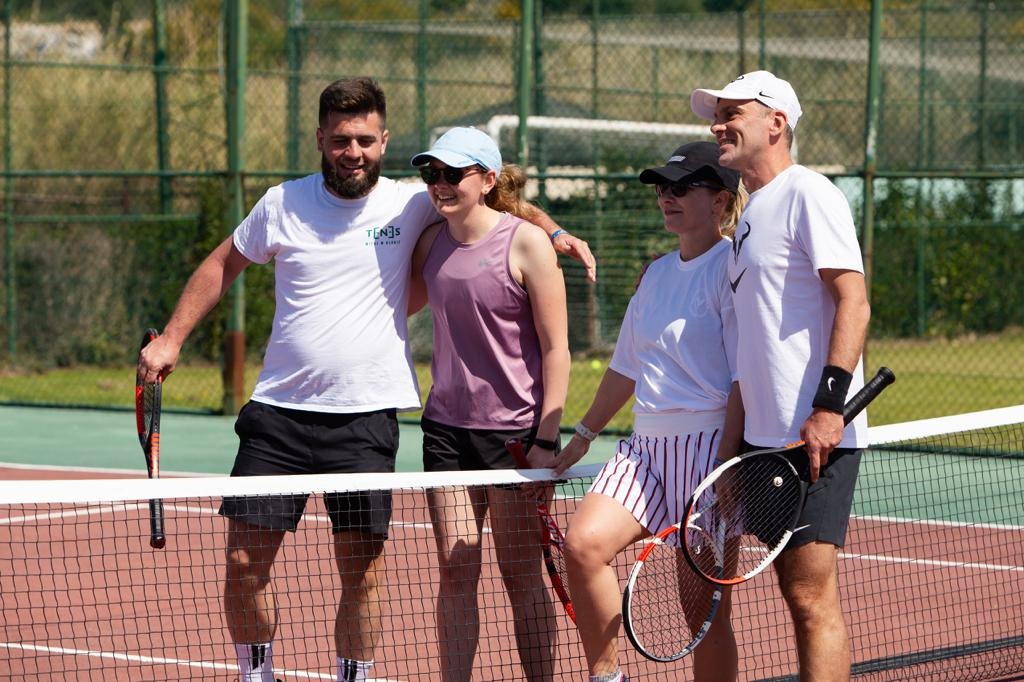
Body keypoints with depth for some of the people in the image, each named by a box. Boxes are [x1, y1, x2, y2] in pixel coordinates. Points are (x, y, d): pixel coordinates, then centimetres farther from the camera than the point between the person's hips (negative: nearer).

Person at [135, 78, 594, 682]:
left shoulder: (410, 204, 1)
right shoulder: (283, 204, 4)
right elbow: (222, 266, 18)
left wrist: (553, 230, -5)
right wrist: (171, 339, 13)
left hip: (366, 419, -1)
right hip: (279, 412, 1)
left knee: (363, 572, 0)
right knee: (245, 563, -1)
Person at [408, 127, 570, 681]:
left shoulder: (526, 243, -8)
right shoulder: (431, 243, 7)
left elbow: (555, 348, -9)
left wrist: (547, 439, -14)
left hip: (514, 428, -5)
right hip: (447, 428, 5)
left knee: (522, 575, 1)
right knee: (455, 571, 2)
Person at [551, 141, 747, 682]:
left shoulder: (732, 270, -7)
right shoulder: (657, 274, 16)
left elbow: (746, 379, -12)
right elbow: (626, 368, 26)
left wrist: (725, 465, -19)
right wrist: (582, 437, 27)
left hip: (709, 441, -7)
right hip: (647, 444, 7)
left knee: (705, 602, -3)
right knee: (583, 543, -16)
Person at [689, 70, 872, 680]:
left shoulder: (808, 194, -8)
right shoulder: (754, 213, 21)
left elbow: (853, 302, -16)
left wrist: (829, 406, -24)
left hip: (816, 437, -9)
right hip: (767, 436, 9)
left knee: (813, 599, -12)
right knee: (800, 596, 9)